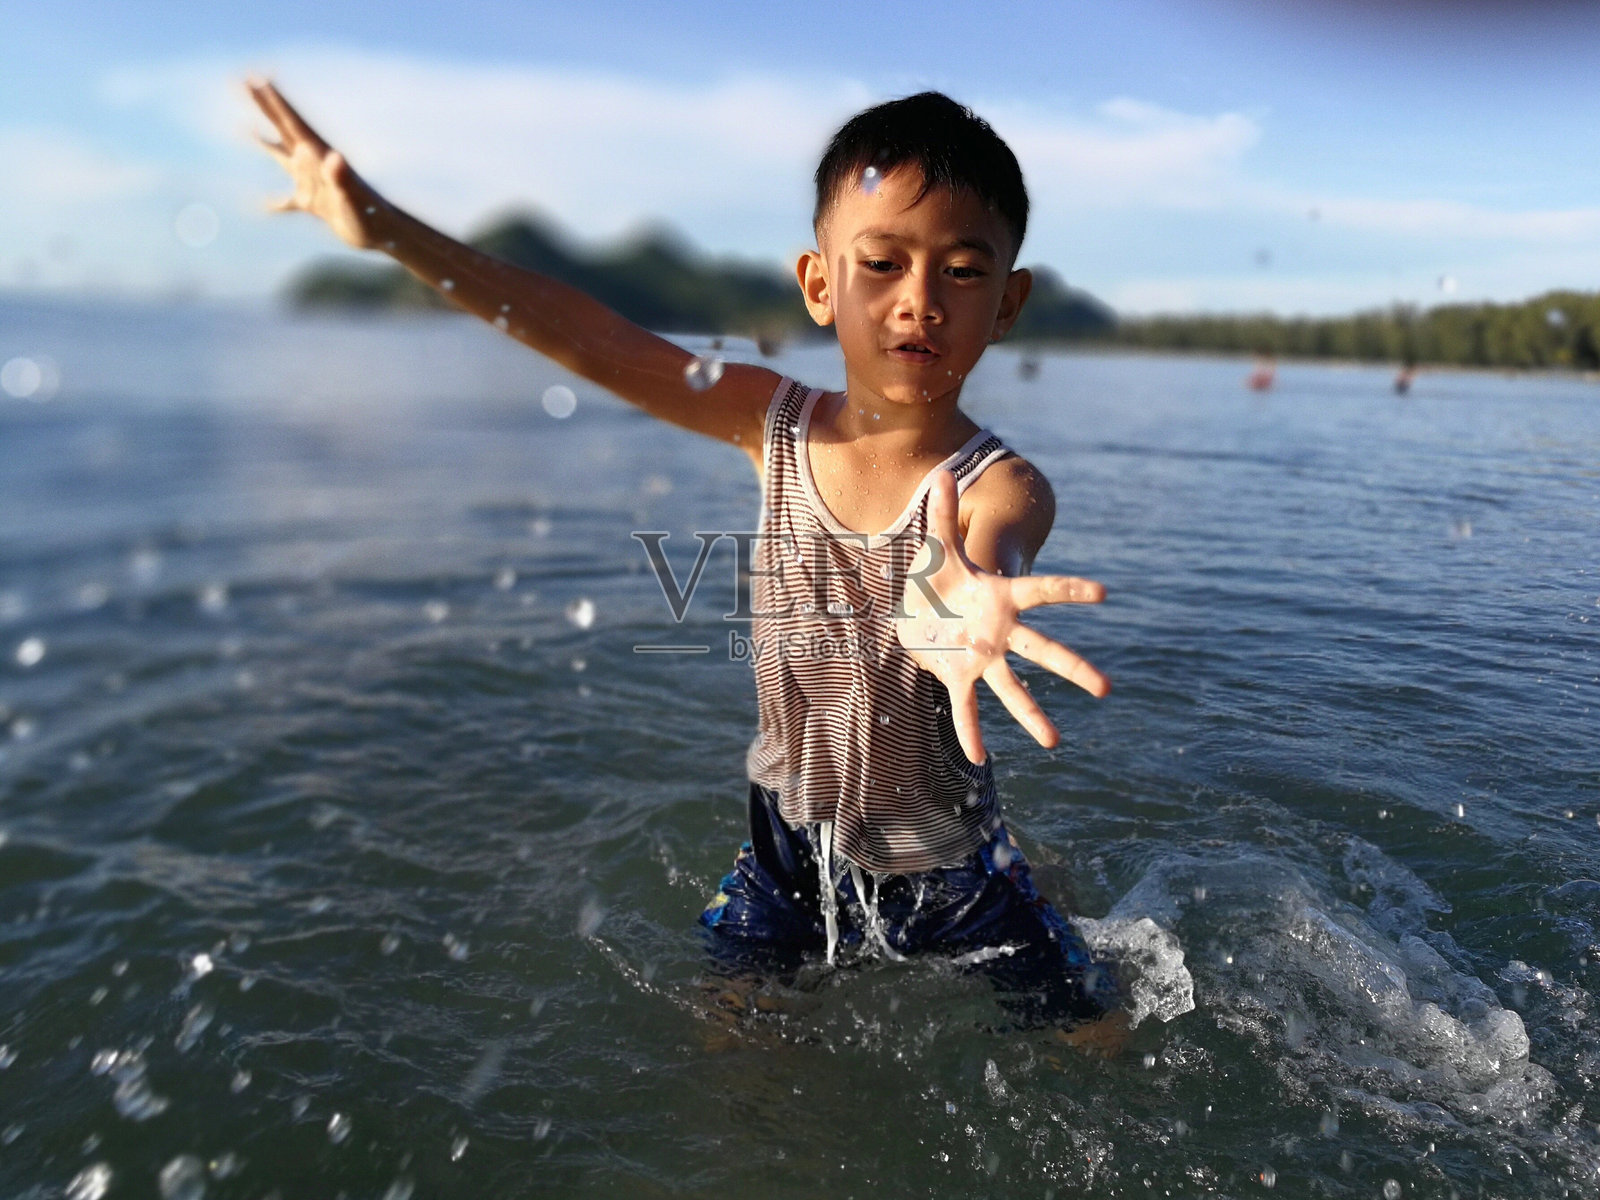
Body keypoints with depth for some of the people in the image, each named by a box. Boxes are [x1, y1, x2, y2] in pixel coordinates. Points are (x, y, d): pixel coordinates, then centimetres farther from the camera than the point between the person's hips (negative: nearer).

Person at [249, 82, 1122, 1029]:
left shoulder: (1001, 485, -24)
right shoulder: (777, 425, -13)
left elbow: (990, 558, -48)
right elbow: (590, 341, -15)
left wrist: (951, 602, -73)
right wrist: (385, 227, -17)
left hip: (950, 871, -2)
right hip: (793, 845, 3)